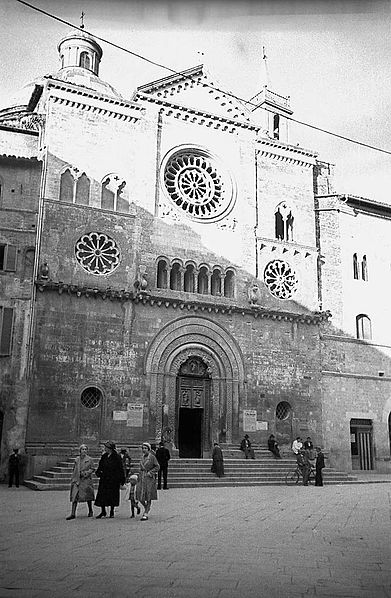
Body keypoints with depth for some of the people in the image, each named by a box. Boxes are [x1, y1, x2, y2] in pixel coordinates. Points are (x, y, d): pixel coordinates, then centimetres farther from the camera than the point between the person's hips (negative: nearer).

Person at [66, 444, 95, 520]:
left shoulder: (89, 459, -2)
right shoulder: (76, 459, 8)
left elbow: (93, 469, -1)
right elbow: (74, 470, 15)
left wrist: (86, 473, -15)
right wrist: (72, 479, 10)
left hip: (86, 480, -2)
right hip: (77, 480, 3)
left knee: (88, 497, 7)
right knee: (74, 497, -7)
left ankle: (90, 511, 26)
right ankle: (73, 514, -7)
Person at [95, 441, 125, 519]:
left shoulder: (116, 457, -9)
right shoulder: (104, 456, 6)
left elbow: (120, 469, -8)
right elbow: (100, 466, 15)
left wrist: (122, 480, -9)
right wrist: (98, 472, -4)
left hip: (113, 480, -5)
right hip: (104, 479, 5)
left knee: (112, 495, 4)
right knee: (102, 495, 2)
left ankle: (112, 511, 18)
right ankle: (103, 511, 13)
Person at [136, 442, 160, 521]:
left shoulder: (152, 457, -6)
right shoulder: (142, 457, 11)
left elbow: (157, 467, -5)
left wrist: (150, 472, -14)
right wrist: (140, 475, 13)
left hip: (149, 478, -5)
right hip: (141, 477, 5)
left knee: (148, 497, -3)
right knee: (140, 496, 1)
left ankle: (146, 514, 4)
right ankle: (146, 508, 27)